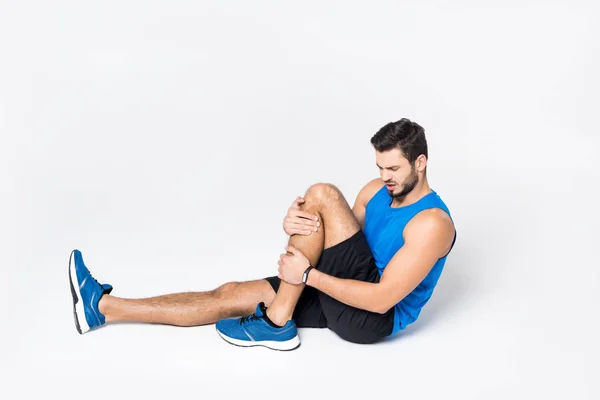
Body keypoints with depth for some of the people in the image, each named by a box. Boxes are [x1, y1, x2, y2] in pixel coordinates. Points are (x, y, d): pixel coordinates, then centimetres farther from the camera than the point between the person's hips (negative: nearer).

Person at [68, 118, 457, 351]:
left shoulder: (432, 223, -19)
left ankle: (276, 323, -15)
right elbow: (337, 237, 6)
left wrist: (308, 274, -25)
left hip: (375, 316, -8)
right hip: (342, 293, 8)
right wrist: (295, 225, -18)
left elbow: (382, 299, -25)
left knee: (322, 194, -22)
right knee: (230, 295, -3)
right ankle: (103, 306, 1)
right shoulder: (379, 190, 8)